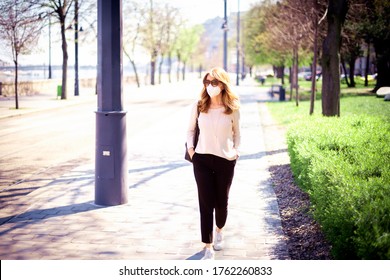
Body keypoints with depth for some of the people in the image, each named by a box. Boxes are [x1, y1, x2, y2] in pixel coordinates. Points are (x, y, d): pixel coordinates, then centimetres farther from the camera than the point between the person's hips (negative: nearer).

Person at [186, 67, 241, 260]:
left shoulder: (232, 108, -3)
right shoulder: (198, 106, -1)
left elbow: (237, 134, 11)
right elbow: (190, 130, 12)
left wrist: (236, 150, -3)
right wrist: (190, 148, -1)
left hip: (226, 161, 0)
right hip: (202, 159, 0)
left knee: (221, 202, 12)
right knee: (206, 203, -5)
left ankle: (219, 230, 44)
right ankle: (208, 248, -1)